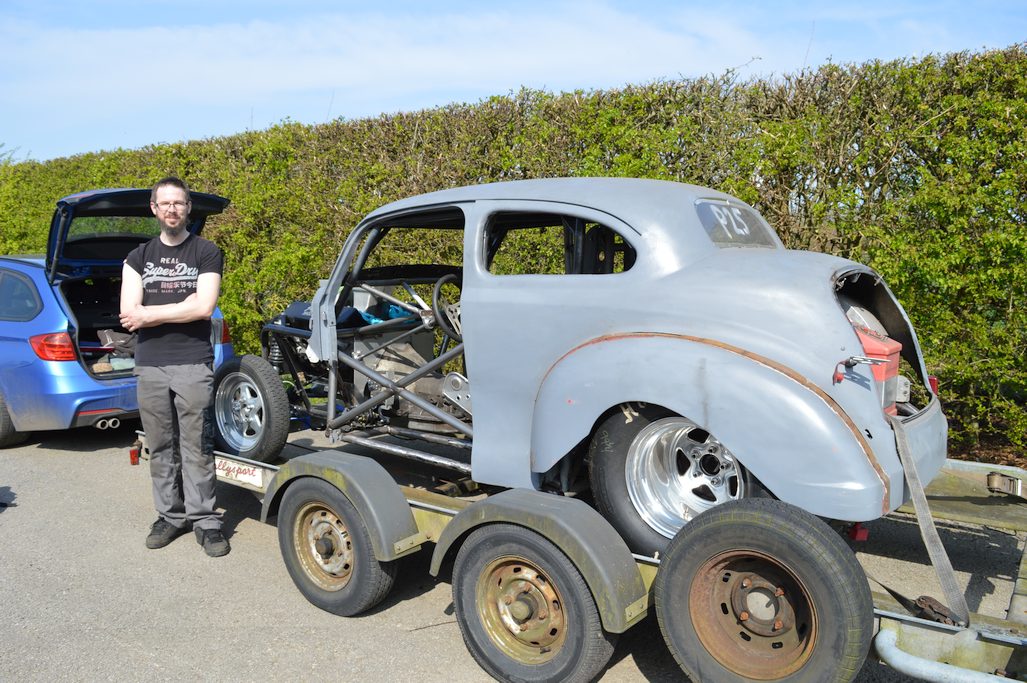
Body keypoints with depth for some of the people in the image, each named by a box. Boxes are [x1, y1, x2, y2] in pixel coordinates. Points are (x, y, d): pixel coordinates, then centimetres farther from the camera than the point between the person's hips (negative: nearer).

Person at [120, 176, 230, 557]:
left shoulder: (206, 253, 5)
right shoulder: (139, 258, 14)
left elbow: (204, 307, -10)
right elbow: (128, 314, 2)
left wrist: (148, 314, -5)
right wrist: (179, 309, -6)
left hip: (193, 364, -3)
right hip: (149, 365, 3)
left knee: (197, 447, -2)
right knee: (161, 447, 8)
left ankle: (205, 520, 5)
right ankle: (170, 515, 19)